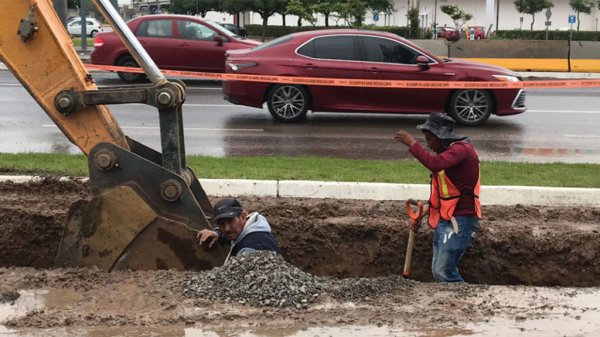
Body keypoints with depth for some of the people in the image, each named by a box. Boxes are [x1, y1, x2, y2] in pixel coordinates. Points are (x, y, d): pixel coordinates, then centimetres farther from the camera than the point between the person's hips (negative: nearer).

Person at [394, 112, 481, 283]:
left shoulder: (462, 148, -13)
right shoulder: (446, 152, 18)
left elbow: (435, 164, -32)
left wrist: (412, 144, -25)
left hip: (459, 220, -10)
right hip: (444, 219, 10)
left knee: (445, 272, -12)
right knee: (437, 271, 10)